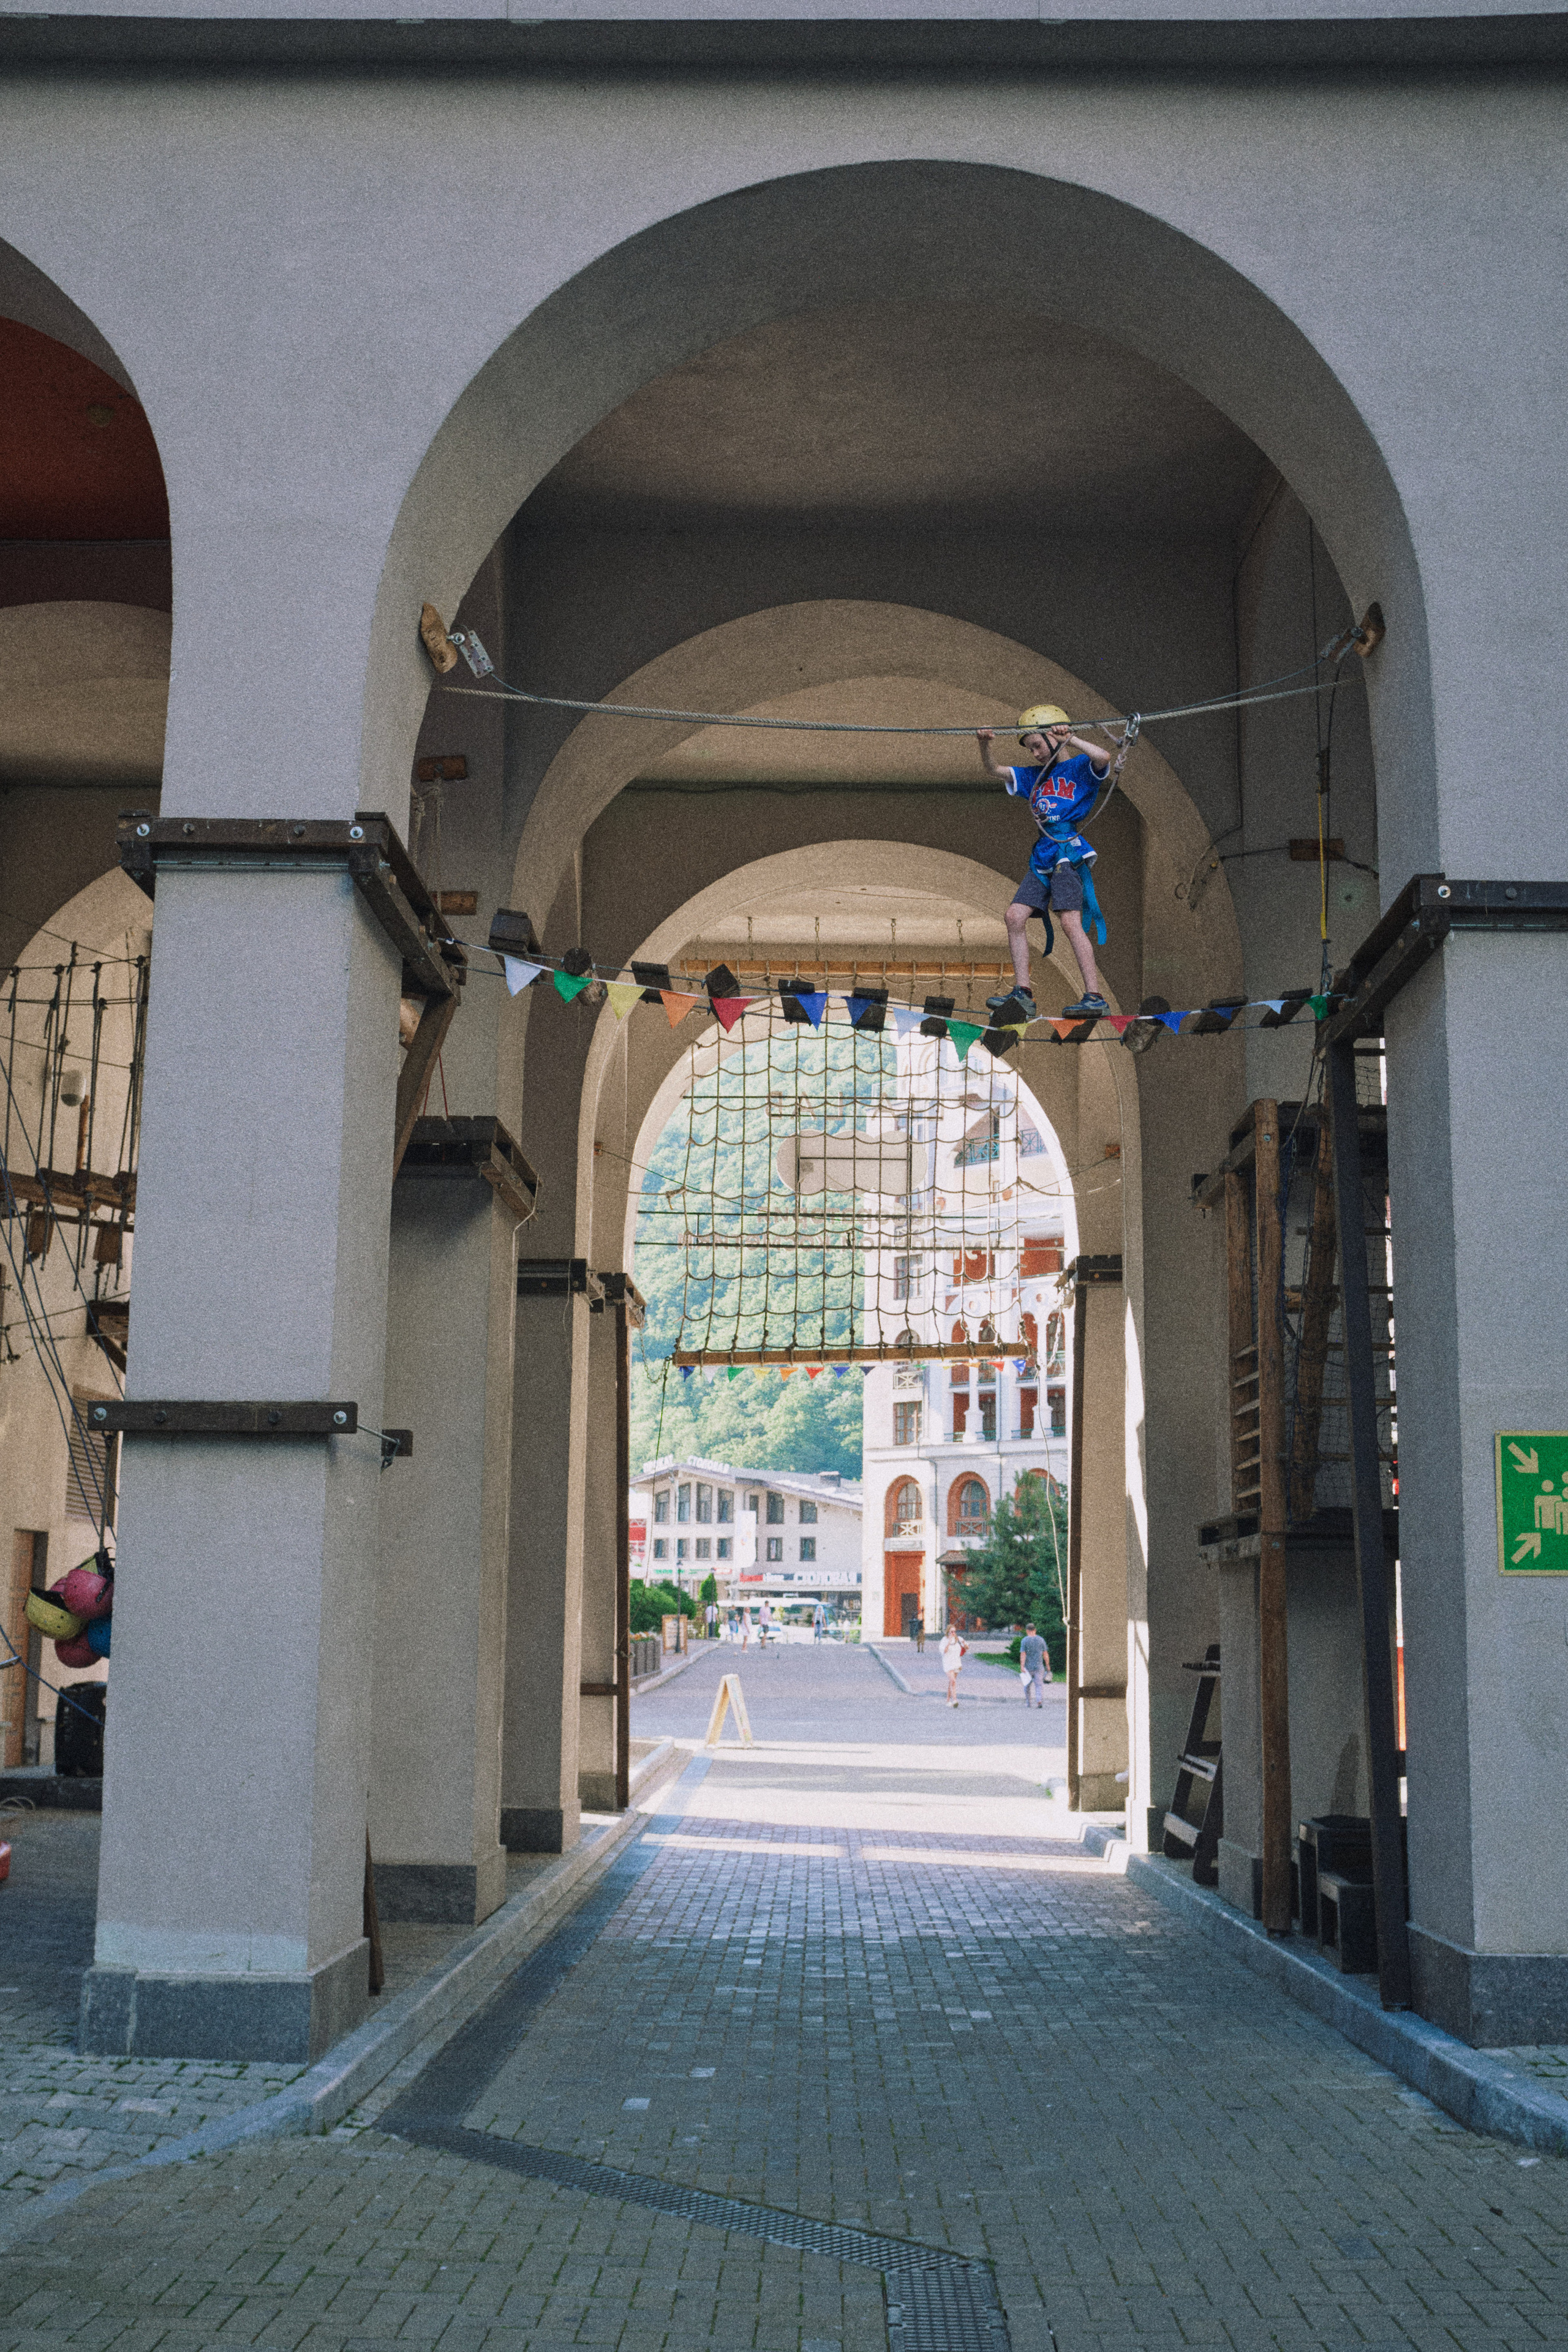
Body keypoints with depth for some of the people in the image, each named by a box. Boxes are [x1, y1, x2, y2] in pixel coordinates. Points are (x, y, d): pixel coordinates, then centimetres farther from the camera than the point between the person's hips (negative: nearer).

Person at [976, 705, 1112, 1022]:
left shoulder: (1079, 768, 2)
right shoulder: (1034, 777, 21)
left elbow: (1103, 757, -19)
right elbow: (993, 770, 18)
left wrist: (1069, 739, -16)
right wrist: (985, 746, -1)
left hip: (1068, 851, -7)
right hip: (1042, 856, 7)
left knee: (1071, 921, -17)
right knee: (1015, 917, -4)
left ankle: (1095, 996, -19)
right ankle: (1023, 995, -3)